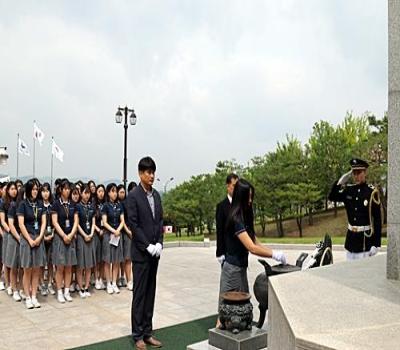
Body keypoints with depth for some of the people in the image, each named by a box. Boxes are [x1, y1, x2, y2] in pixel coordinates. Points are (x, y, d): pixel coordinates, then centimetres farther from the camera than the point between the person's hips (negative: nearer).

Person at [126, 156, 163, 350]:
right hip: (141, 252, -6)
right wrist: (148, 246, -15)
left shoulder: (156, 195, 10)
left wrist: (159, 243, -2)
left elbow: (160, 220, 11)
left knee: (150, 292, 11)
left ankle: (147, 332, 20)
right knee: (139, 293, 1)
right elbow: (133, 224, -13)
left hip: (154, 251, 6)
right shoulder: (133, 195, -9)